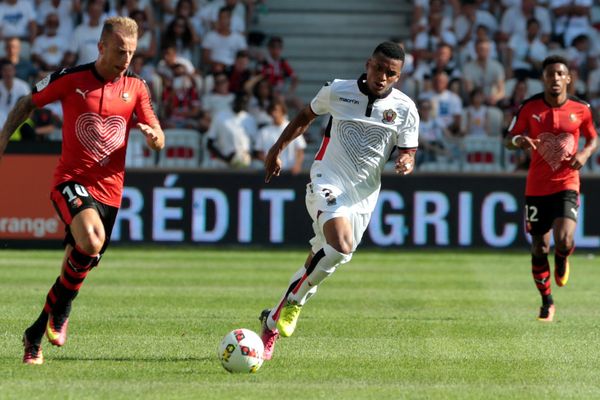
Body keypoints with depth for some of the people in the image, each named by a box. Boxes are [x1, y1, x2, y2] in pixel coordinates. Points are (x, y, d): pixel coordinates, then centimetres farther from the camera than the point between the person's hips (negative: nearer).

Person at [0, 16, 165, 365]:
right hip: (71, 181, -4)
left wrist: (153, 135, -17)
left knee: (78, 266, 4)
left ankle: (35, 336, 23)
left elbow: (159, 142, 7)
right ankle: (60, 310, -8)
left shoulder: (136, 88, 6)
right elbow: (29, 103, 11)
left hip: (109, 189, 4)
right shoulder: (70, 79, -3)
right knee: (92, 241, -32)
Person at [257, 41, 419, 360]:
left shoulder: (405, 109, -1)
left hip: (363, 196, 3)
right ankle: (295, 301, -11)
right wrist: (277, 149, 18)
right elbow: (306, 116, 17)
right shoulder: (337, 91, -1)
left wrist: (406, 163, -21)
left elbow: (408, 153, 3)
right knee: (342, 246, -29)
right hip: (327, 181, -3)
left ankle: (273, 321, 22)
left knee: (326, 257, 5)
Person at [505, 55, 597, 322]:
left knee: (564, 240, -21)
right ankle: (547, 302, 22)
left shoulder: (581, 109, -2)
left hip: (567, 185, -1)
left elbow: (593, 138, 14)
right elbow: (509, 140, 3)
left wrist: (585, 152, -8)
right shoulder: (530, 107, -3)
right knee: (539, 248, 3)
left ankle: (562, 261, 18)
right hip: (537, 187, 1)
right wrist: (519, 140, -20)